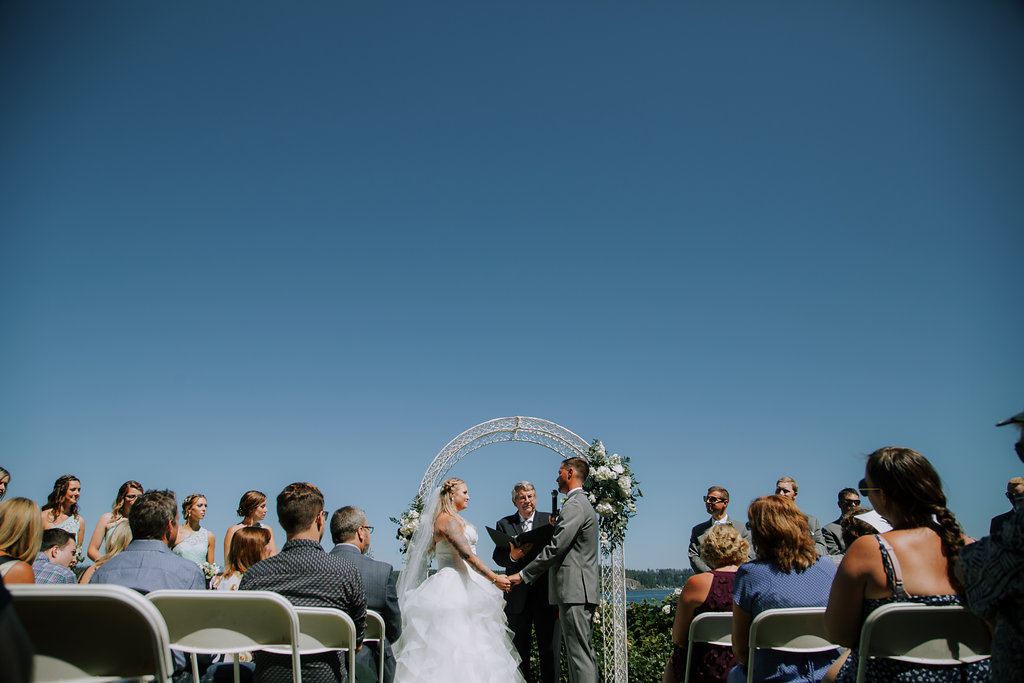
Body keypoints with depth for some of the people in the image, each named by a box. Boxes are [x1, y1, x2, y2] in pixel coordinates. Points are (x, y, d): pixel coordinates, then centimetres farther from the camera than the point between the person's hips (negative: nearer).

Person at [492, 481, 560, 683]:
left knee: (550, 647, 2)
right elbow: (497, 557, 0)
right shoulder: (504, 524, 8)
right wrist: (512, 556, -21)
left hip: (546, 593, -1)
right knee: (519, 649, 10)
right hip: (518, 596, 1)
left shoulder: (548, 520, 7)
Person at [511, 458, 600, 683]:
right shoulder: (582, 503, 22)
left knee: (579, 654, -9)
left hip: (575, 590, -11)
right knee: (584, 651, 12)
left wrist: (523, 574, -14)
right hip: (581, 590, 11)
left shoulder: (574, 505, -12)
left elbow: (555, 547, -18)